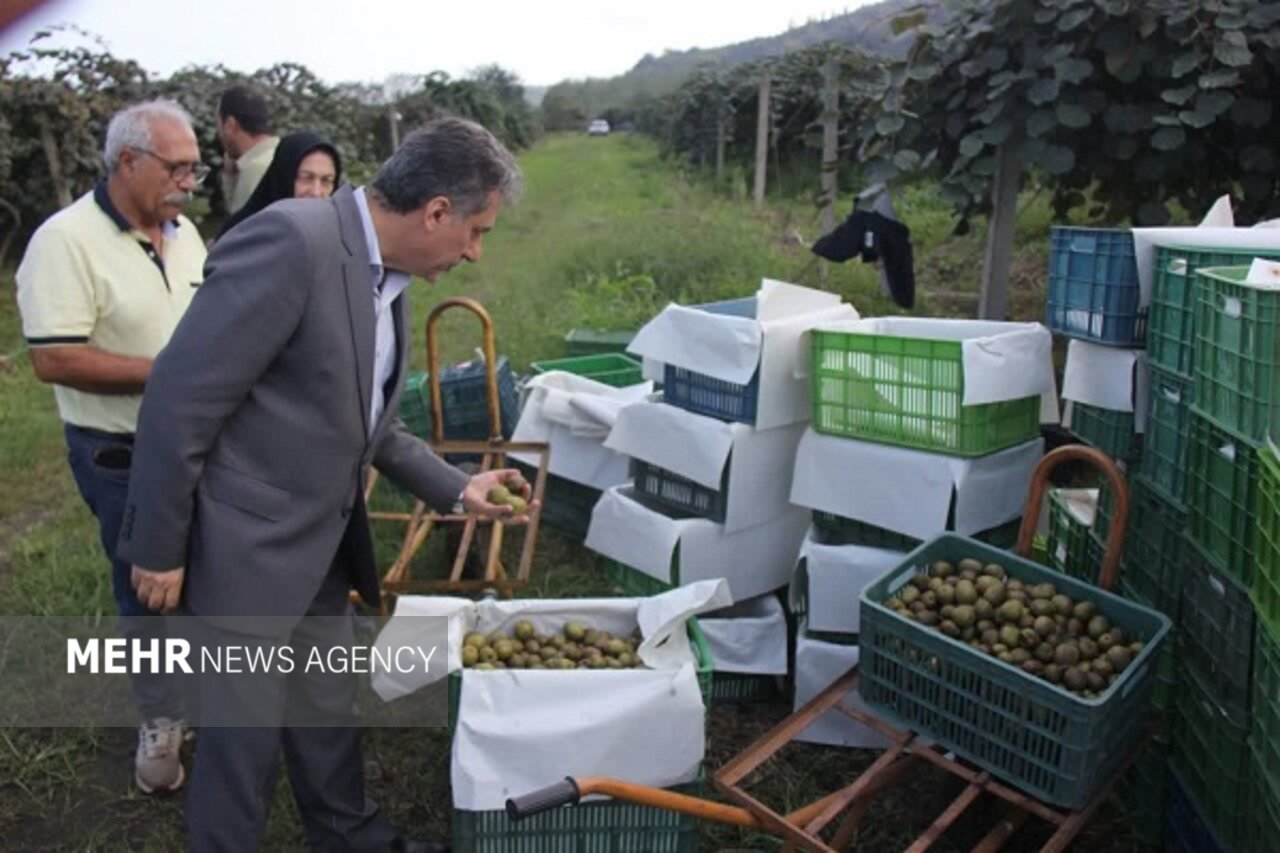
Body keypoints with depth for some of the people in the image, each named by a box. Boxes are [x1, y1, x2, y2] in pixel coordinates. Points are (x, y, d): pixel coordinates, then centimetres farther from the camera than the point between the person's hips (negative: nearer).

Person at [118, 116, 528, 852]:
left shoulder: (389, 280, 4)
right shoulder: (292, 242, -24)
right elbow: (179, 400, -22)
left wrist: (456, 489, 9)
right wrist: (158, 550, -16)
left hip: (323, 547, 8)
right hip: (246, 547, -8)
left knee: (331, 715, 22)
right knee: (245, 737, 9)